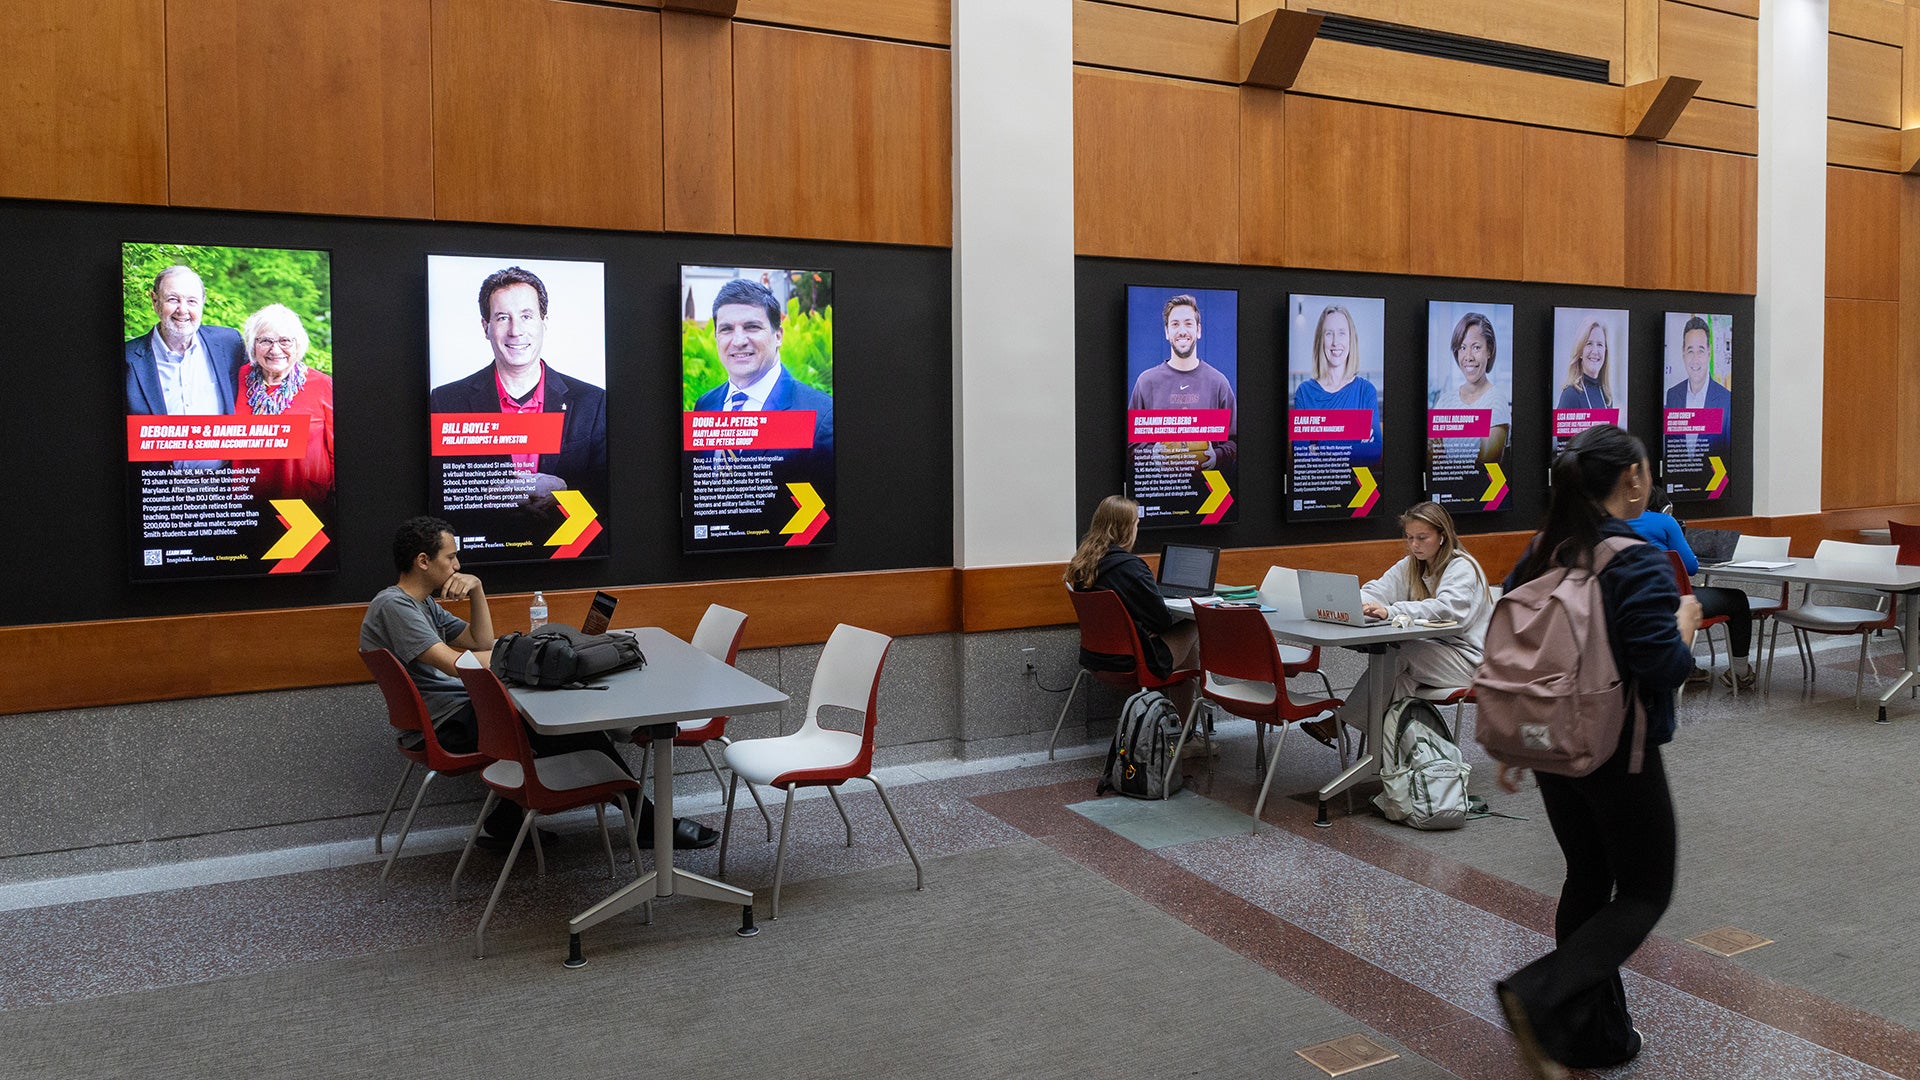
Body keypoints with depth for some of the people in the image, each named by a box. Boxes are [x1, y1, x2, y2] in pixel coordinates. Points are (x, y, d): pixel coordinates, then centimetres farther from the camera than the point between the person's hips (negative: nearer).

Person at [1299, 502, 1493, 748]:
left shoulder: (1462, 567, -11)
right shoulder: (1410, 566, 11)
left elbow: (1448, 609, -31)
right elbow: (1376, 590, -4)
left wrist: (1391, 611, -45)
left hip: (1468, 659, -6)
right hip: (1432, 651, 6)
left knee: (1399, 654, -27)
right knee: (1401, 676, -26)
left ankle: (1341, 720, -22)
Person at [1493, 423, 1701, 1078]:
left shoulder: (1539, 556, 2)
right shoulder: (1638, 564, -19)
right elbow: (1664, 670, -22)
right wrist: (1686, 619, -2)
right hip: (1620, 756, -7)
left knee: (1587, 881, 18)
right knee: (1645, 892, 9)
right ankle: (1541, 998, -7)